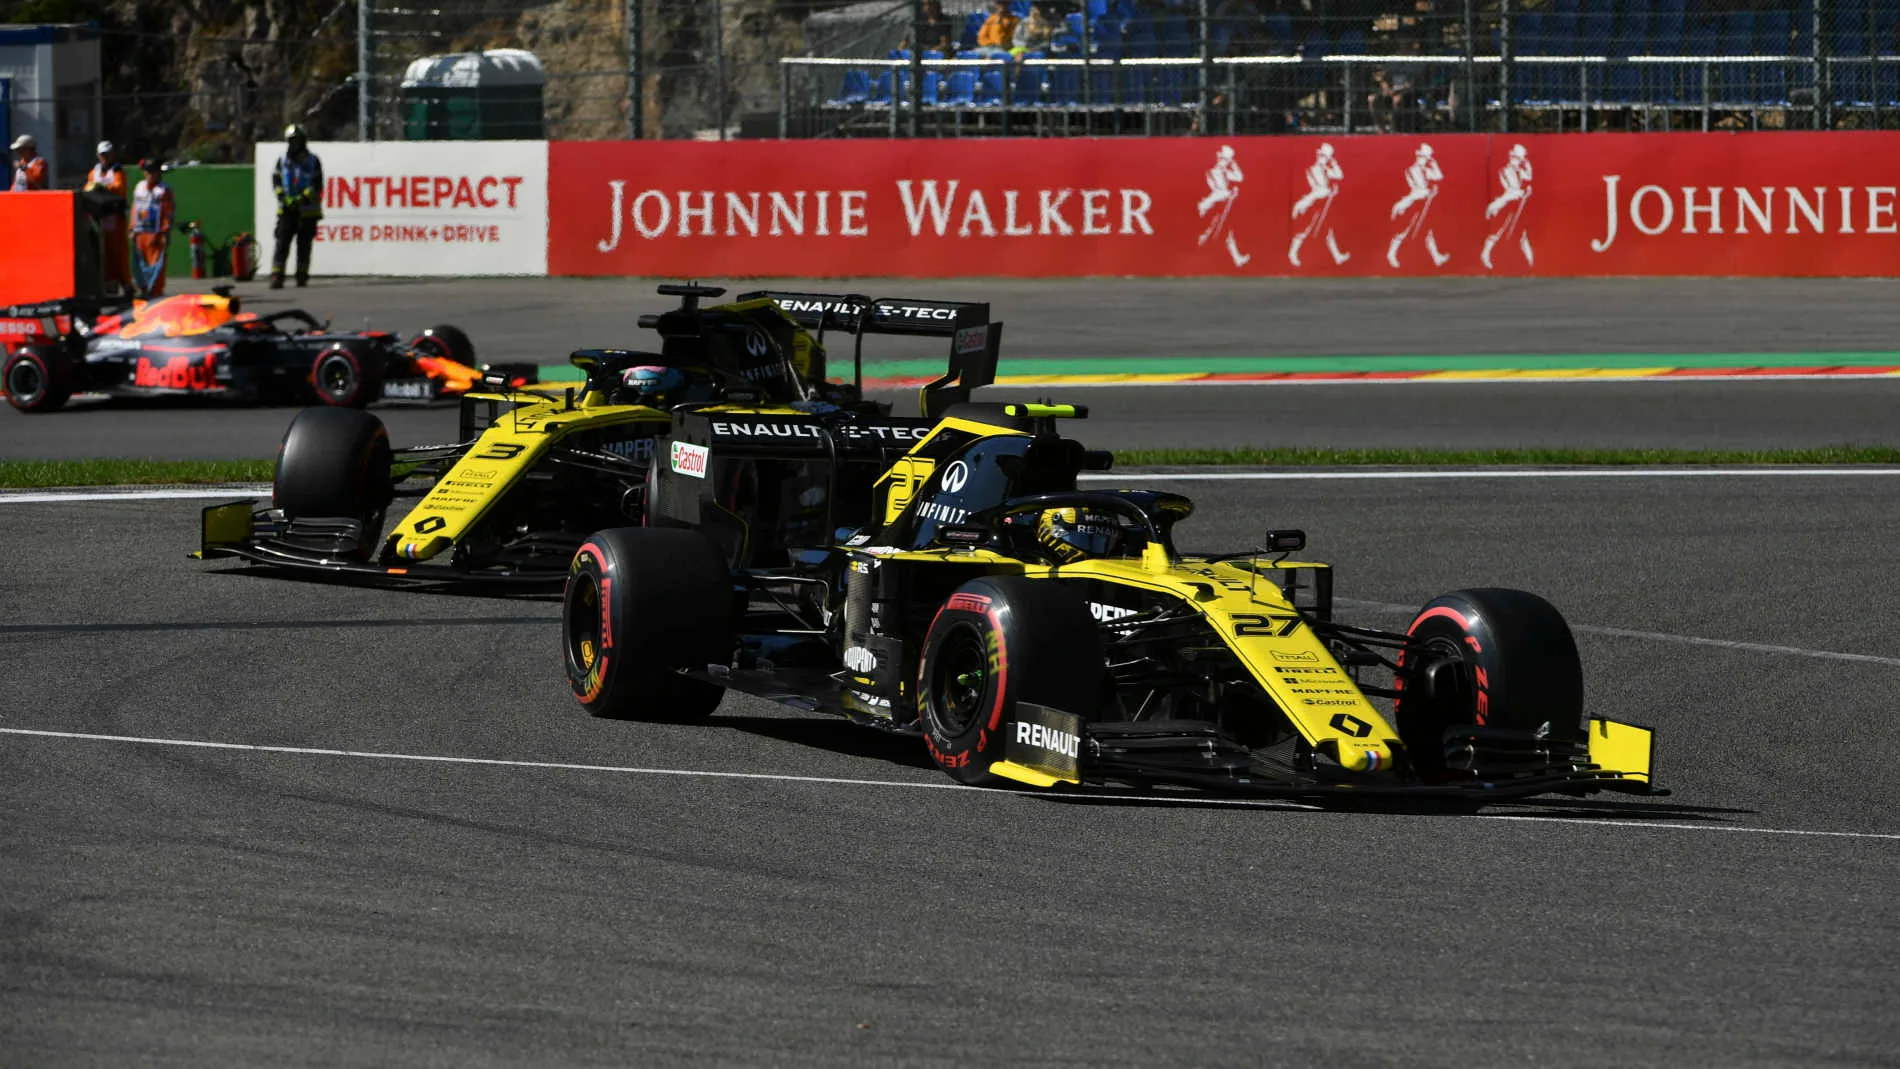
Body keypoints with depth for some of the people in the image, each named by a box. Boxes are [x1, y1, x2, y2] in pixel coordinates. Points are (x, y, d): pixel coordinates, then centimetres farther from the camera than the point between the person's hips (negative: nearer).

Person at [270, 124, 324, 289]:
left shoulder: (312, 161, 4)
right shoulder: (283, 161, 11)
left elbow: (317, 186, -3)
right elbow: (276, 182, 5)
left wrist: (303, 198, -16)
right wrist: (285, 199, -11)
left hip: (307, 210, -1)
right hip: (287, 210, 1)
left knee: (304, 244, 4)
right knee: (282, 243, -9)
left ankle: (302, 276, 13)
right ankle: (276, 277, -14)